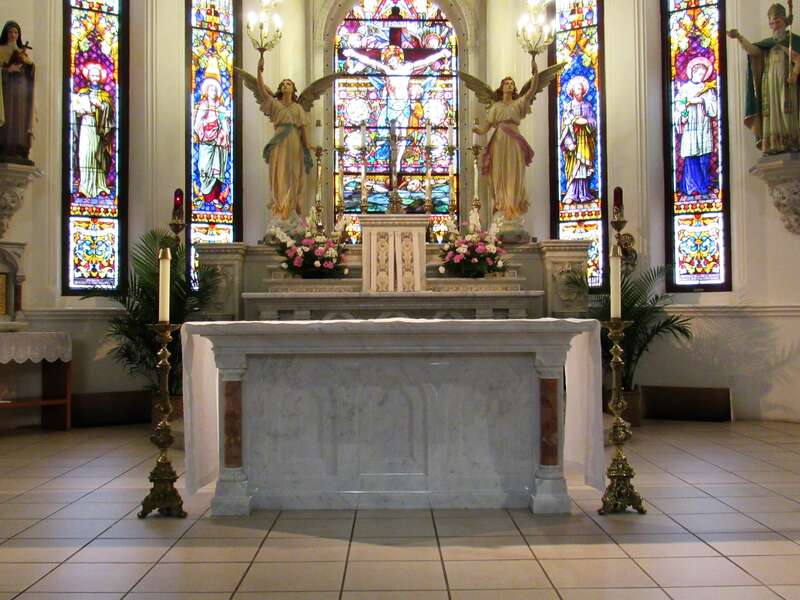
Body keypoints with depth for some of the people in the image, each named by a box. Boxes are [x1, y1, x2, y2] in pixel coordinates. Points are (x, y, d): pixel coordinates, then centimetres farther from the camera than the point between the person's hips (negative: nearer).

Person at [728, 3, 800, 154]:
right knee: (772, 114, -5)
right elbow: (752, 50, 3)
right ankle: (775, 144, -10)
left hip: (787, 84, -4)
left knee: (787, 112, -11)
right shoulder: (768, 43, 21)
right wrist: (739, 37, -13)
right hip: (770, 85, 4)